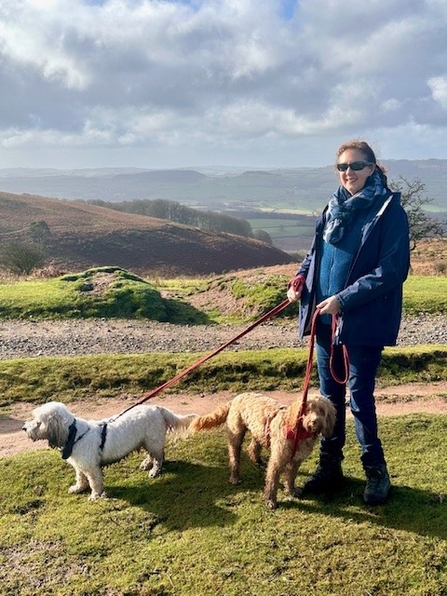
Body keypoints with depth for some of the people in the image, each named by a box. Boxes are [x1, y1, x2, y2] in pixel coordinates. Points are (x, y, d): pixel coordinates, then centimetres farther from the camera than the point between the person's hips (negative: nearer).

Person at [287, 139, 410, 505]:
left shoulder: (389, 210, -9)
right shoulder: (334, 207, 10)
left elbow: (392, 270, -16)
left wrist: (345, 299, -20)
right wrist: (302, 277, 0)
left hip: (364, 321, -6)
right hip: (326, 318, 6)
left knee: (360, 397, 0)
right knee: (330, 395, 13)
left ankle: (376, 470, 21)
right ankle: (329, 466, 28)